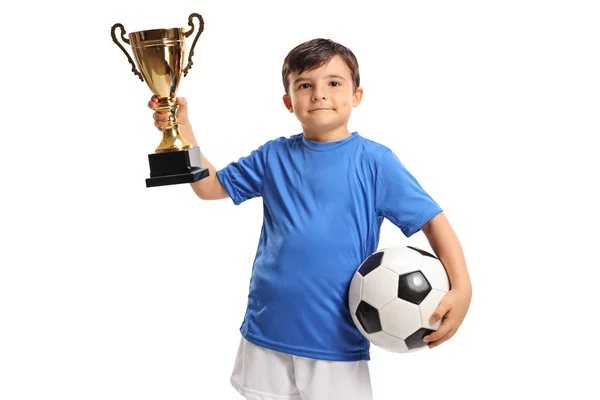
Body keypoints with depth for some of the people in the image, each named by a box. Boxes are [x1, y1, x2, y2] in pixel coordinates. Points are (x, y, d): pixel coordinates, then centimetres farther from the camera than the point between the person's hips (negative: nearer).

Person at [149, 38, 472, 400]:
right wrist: (181, 128, -2)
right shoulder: (274, 157, 3)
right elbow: (210, 186, 10)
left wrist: (461, 287, -20)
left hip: (339, 343, -3)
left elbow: (433, 220, -7)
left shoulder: (374, 161, -7)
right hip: (267, 336, 3)